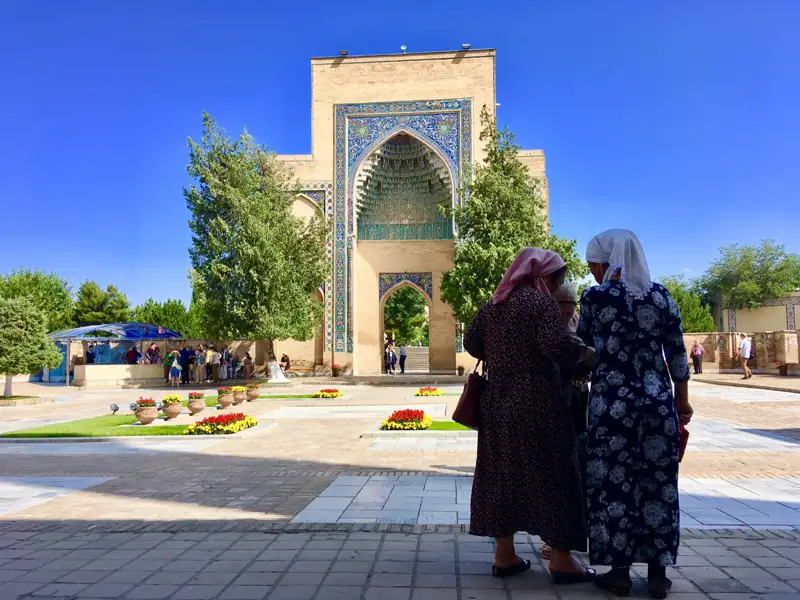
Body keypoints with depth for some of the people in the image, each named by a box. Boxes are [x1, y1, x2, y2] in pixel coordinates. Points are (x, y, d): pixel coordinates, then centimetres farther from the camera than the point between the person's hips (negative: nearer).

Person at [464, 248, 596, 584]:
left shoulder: (493, 305, 12)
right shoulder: (542, 302, -8)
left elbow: (471, 343, 10)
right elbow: (555, 346, -20)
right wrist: (589, 354, -6)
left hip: (499, 403, 7)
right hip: (536, 403, -7)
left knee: (503, 473, 11)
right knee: (550, 473, 3)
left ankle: (504, 555, 19)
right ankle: (560, 559, 12)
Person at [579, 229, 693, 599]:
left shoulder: (595, 297, -7)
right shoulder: (662, 295, 4)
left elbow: (581, 347, 4)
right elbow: (677, 354, 6)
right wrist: (682, 400, 15)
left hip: (612, 402, -3)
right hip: (658, 401, 4)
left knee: (613, 483, 7)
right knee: (658, 484, 11)